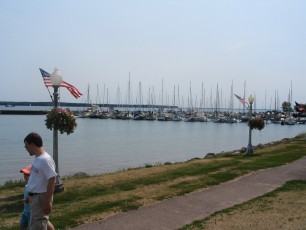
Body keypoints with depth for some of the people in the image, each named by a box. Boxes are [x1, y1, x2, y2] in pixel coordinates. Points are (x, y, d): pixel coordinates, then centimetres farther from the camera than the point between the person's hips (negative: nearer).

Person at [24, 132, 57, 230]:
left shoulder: (45, 160, -20)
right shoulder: (38, 159, 10)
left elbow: (52, 181, -23)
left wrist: (47, 202, -23)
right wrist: (30, 196, 22)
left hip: (41, 197, -9)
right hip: (34, 196, 9)